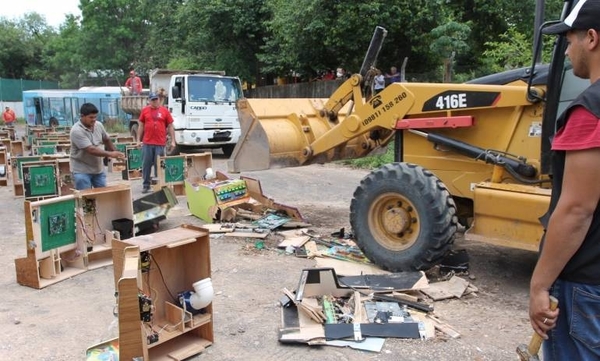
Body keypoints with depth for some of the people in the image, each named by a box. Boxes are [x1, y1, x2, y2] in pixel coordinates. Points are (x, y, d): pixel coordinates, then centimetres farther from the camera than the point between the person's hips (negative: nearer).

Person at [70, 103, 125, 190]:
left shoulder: (99, 125, 0)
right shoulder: (77, 131, -23)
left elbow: (106, 140, 17)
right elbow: (91, 150, -29)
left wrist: (115, 152, 13)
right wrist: (110, 154, -32)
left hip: (99, 169, 7)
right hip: (81, 171, -6)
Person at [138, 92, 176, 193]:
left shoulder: (164, 110, 4)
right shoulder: (145, 110, 7)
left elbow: (170, 127, 5)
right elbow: (141, 126, 11)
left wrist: (172, 141, -1)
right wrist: (138, 140, 6)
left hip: (160, 143, -1)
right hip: (147, 143, 1)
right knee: (146, 165, 5)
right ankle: (146, 185, 14)